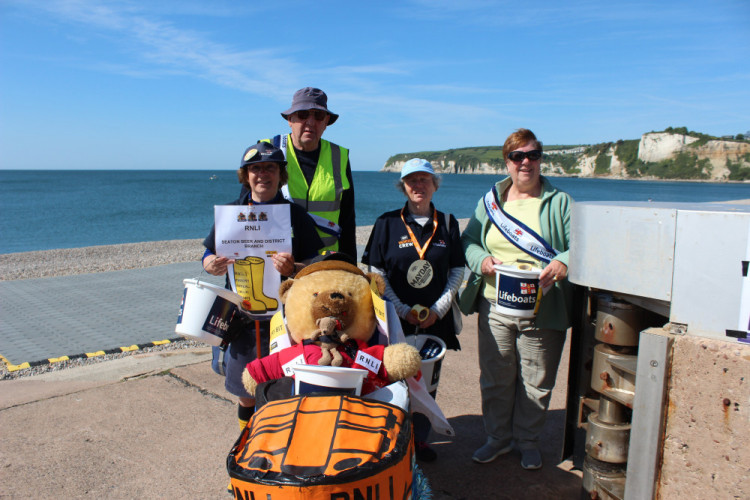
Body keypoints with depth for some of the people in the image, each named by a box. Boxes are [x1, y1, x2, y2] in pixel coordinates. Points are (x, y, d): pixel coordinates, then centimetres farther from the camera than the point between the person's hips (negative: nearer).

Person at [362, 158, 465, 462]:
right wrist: (403, 310, -9)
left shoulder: (447, 223, 7)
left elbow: (457, 271, 7)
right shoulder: (387, 223, 0)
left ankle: (420, 438, 27)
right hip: (396, 319, -2)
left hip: (435, 319, 2)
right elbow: (376, 273, -2)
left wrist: (438, 309, -5)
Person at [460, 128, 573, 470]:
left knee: (536, 382, 9)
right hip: (495, 308, 2)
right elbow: (468, 241, 12)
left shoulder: (559, 202, 4)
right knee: (495, 378, 11)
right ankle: (498, 437, 32)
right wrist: (481, 260, -9)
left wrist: (564, 262, -21)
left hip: (543, 311, -2)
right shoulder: (490, 201, 11)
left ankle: (528, 440, 32)